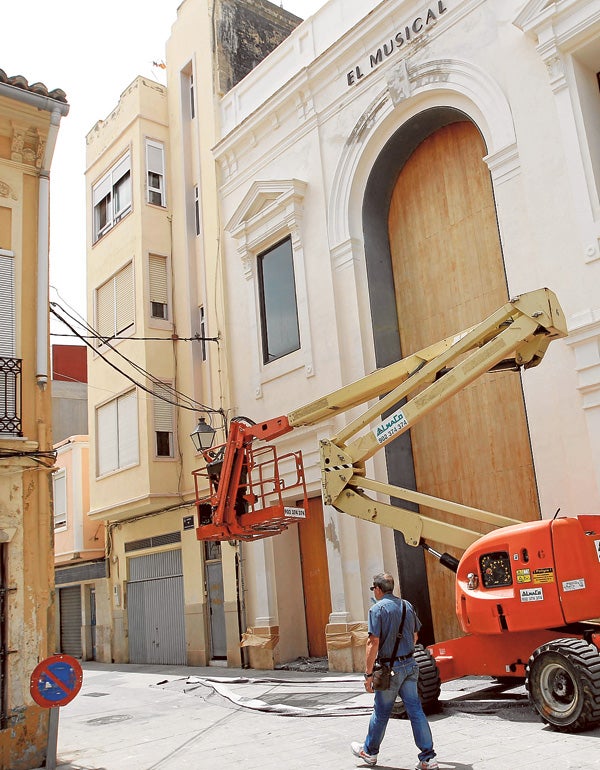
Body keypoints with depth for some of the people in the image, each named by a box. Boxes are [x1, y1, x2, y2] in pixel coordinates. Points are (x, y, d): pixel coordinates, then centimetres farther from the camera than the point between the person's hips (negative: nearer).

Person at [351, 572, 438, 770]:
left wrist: (368, 674, -15)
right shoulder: (407, 605, 6)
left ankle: (369, 751, 27)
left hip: (391, 668, -5)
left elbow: (374, 643, -19)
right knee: (415, 709, 7)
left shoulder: (378, 609, -14)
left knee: (381, 711, 9)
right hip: (410, 664, 5)